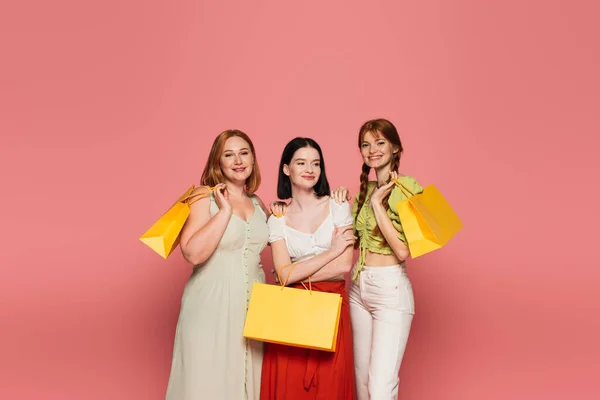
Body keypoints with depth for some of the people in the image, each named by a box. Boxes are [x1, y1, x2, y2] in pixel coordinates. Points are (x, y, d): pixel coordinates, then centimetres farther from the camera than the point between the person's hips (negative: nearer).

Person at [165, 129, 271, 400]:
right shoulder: (205, 197, -8)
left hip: (252, 305, 5)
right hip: (211, 306, -5)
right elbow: (193, 253, -22)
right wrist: (225, 210, -20)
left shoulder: (257, 202, 9)